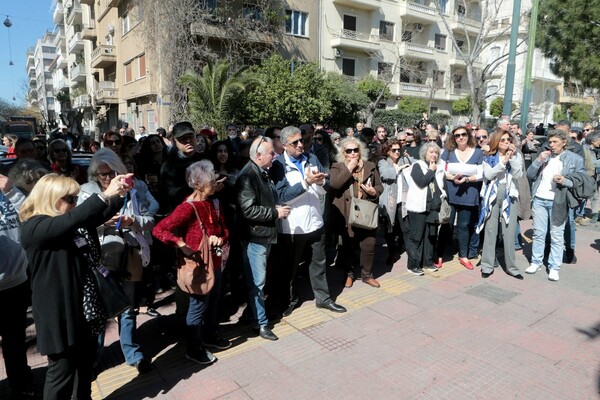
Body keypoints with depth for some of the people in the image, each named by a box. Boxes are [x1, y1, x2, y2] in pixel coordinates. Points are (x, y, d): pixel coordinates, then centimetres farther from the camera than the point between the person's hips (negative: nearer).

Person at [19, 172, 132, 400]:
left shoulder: (74, 222, 6)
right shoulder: (33, 227, -17)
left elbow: (100, 216, 3)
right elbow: (70, 221, -34)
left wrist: (119, 195, -16)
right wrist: (105, 194, -38)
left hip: (87, 306, 8)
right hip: (60, 311, -8)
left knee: (86, 363, 23)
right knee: (62, 372, 8)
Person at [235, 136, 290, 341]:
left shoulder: (263, 173, 11)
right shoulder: (247, 176, -19)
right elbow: (248, 209, -26)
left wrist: (277, 208, 4)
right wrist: (275, 213, -18)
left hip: (266, 234, 9)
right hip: (254, 236, -9)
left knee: (259, 280, 20)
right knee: (257, 282, 2)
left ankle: (254, 312, 36)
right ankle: (261, 323, 14)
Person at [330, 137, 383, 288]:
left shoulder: (370, 166, 9)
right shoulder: (337, 167, 0)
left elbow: (380, 186, 13)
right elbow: (334, 184, -19)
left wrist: (374, 192, -10)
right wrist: (349, 168, -15)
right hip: (347, 215, -2)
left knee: (368, 246, 6)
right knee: (348, 246, 11)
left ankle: (367, 275, 25)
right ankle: (349, 274, 30)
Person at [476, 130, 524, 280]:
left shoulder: (516, 156, 6)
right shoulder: (489, 157, 5)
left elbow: (518, 174, -8)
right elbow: (488, 175, -11)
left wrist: (512, 157, -16)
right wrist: (503, 161, -17)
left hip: (509, 197, 0)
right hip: (492, 196, 0)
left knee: (509, 233, 2)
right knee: (490, 231, 4)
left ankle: (511, 266, 13)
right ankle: (487, 266, 11)